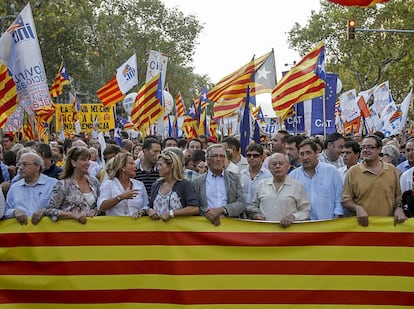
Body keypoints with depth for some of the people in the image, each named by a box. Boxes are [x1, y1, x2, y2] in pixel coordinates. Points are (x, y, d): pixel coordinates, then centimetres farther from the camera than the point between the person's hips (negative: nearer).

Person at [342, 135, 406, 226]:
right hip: (363, 224, -2)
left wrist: (398, 208, -2)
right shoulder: (353, 171, 0)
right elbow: (345, 200, 1)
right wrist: (357, 208, -17)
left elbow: (398, 196, 17)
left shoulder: (391, 169, 8)